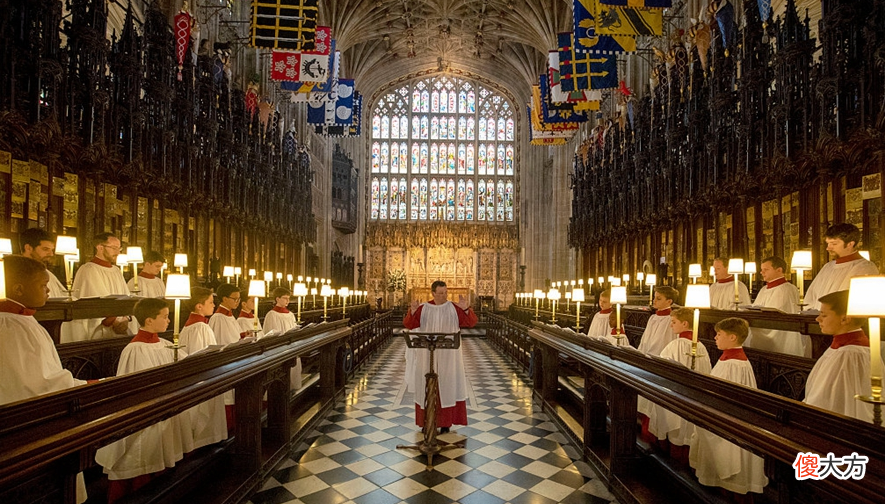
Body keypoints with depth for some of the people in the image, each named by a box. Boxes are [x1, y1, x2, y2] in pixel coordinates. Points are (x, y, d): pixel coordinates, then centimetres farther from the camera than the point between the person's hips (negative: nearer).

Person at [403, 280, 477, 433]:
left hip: (449, 354, 0)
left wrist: (466, 309, -27)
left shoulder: (454, 308, -2)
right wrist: (412, 311, -28)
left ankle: (446, 422, 15)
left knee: (447, 385, 3)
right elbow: (408, 324, -9)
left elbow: (472, 322, -9)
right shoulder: (423, 309, -1)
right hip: (428, 355, 1)